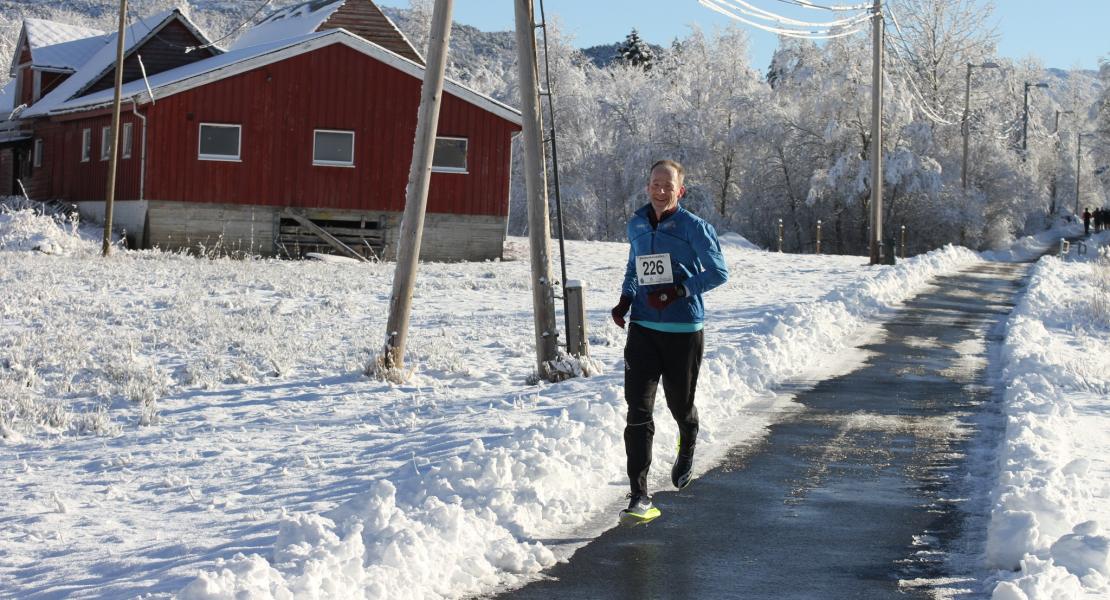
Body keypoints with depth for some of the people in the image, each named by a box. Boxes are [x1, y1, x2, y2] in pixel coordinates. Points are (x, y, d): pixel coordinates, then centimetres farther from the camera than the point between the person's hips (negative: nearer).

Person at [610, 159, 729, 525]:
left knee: (680, 404, 13)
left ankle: (687, 448, 52)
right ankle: (640, 497, -11)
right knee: (638, 410, -10)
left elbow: (719, 272, -8)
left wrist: (679, 291, -20)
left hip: (683, 330, -3)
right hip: (642, 328, 3)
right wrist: (626, 299, 6)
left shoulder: (693, 227, -8)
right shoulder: (636, 225, 8)